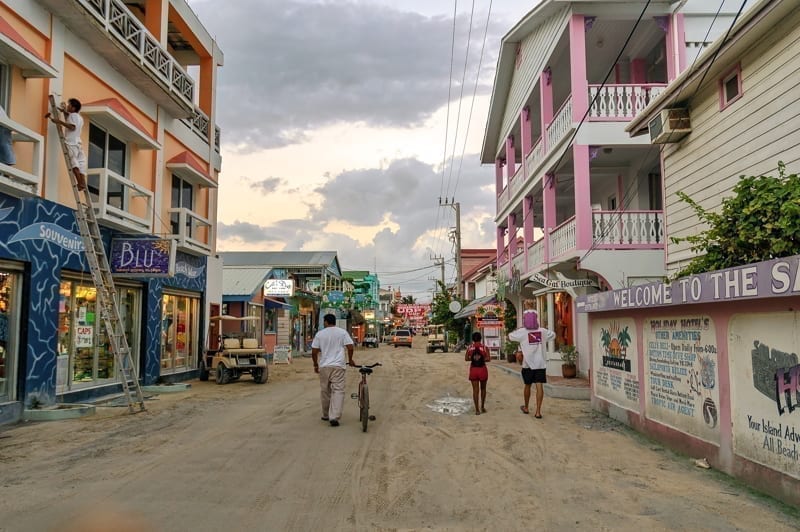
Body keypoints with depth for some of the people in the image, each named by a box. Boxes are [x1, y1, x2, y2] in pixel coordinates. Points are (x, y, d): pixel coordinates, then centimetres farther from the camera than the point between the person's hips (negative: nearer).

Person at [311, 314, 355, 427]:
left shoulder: (320, 334, 4)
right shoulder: (342, 332, 2)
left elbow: (314, 352, 3)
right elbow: (350, 347, -4)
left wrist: (315, 365, 16)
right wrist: (350, 360, 12)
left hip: (324, 366, 2)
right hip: (338, 366, -1)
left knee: (325, 391, 14)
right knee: (338, 390, -3)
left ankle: (326, 415, 26)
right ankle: (334, 417, -15)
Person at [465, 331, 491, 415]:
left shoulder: (469, 347, 0)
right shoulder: (484, 347, -5)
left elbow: (466, 358, -4)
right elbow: (488, 358, -13)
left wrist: (472, 358, 10)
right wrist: (482, 359, 4)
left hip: (473, 370, 1)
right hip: (482, 369, -1)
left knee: (475, 390, 4)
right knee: (483, 389, 18)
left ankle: (477, 410, 1)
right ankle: (482, 407, 26)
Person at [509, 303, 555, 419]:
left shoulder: (523, 332, -7)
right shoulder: (543, 331, 1)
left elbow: (510, 335, 7)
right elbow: (553, 335, 20)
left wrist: (519, 328, 21)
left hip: (528, 364, -1)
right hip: (541, 363, 1)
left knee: (527, 385, 15)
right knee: (539, 386, -3)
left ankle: (526, 408, 32)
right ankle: (538, 411, -7)